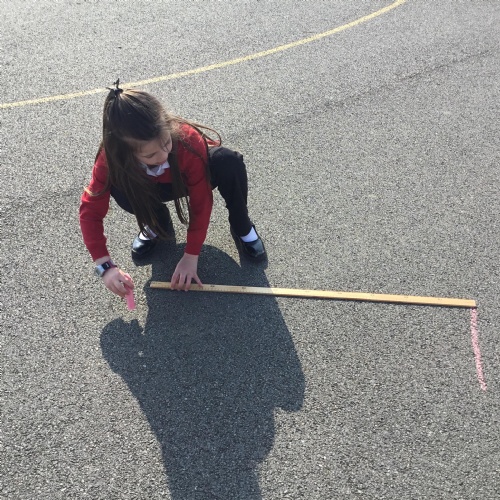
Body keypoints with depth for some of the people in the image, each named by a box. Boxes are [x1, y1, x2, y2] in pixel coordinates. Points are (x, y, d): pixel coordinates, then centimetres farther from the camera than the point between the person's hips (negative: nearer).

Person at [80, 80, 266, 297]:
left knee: (230, 162, -36)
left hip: (195, 178, -1)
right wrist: (105, 266, -36)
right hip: (157, 187, 2)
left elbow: (200, 204, -30)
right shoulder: (112, 158, -33)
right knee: (121, 191, -32)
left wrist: (191, 256, -28)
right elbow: (90, 211, -26)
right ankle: (158, 223, 2)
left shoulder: (188, 141, -39)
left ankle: (242, 227, -9)